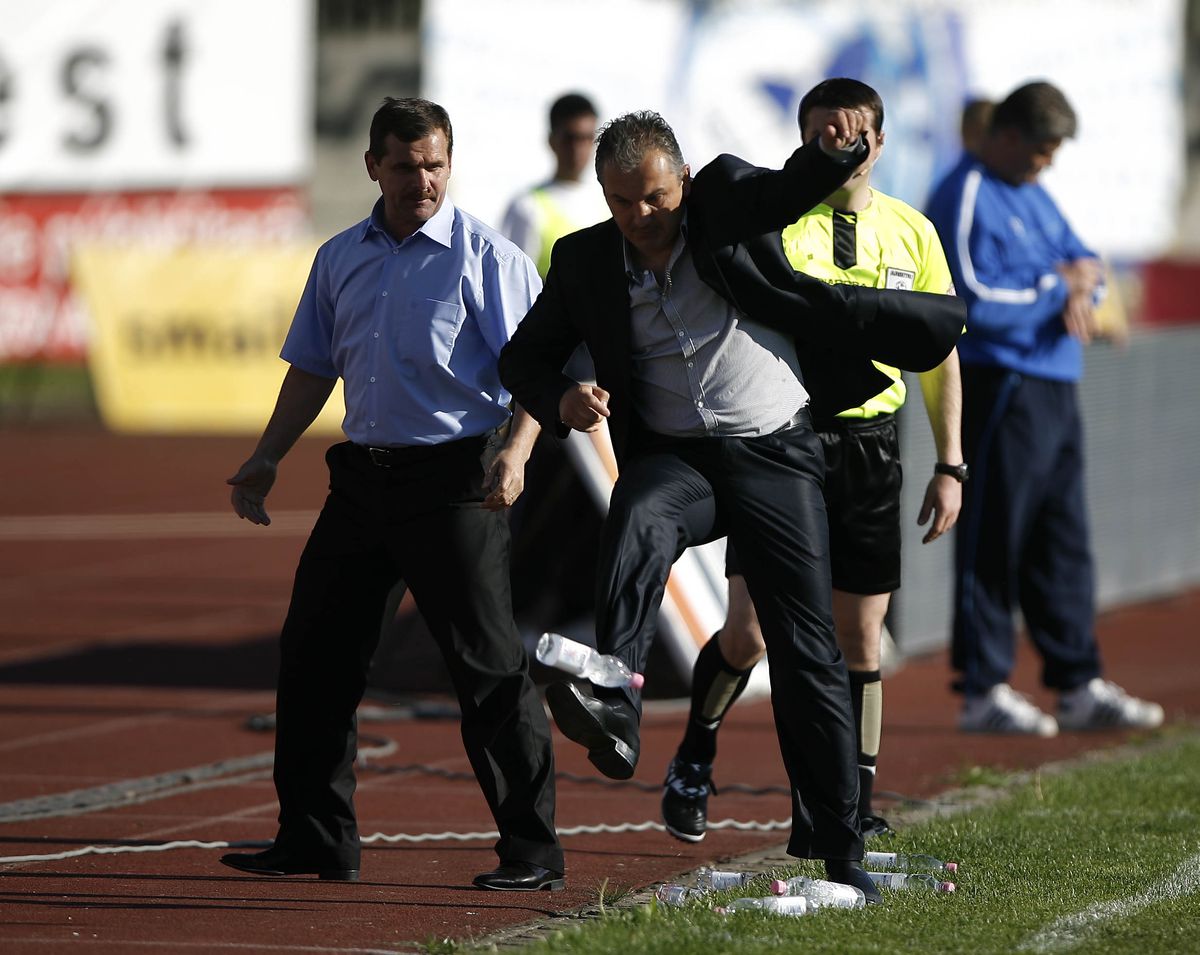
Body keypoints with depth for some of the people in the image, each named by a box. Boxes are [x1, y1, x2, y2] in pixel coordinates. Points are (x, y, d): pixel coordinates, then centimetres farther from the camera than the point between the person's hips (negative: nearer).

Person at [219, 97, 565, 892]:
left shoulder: (487, 257, -4)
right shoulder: (341, 259, 13)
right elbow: (314, 368, 21)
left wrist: (515, 452, -25)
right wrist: (268, 459, 11)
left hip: (454, 479, -6)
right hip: (362, 471, 6)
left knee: (489, 665, -6)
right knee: (315, 654, 6)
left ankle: (532, 850, -1)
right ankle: (316, 840, 15)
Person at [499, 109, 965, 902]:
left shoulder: (728, 199, -3)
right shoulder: (585, 261, 2)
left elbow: (798, 186, -20)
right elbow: (525, 354, 9)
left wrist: (835, 149, -43)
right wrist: (562, 398, -13)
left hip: (777, 454, -1)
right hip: (676, 457, 1)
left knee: (809, 652, 0)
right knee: (638, 523, -36)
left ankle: (838, 847, 8)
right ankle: (616, 708, -52)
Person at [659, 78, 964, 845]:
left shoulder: (912, 232, 8)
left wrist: (950, 465, 8)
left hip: (870, 444, 3)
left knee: (860, 634, 5)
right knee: (749, 630, -8)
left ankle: (855, 807, 15)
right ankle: (693, 764, 17)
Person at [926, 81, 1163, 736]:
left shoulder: (1033, 196, 19)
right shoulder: (966, 199, -10)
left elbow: (1082, 259, 22)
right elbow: (977, 301, -20)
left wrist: (1079, 285, -2)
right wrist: (1054, 285, -9)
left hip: (1056, 387, 10)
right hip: (999, 391, -10)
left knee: (1064, 543, 11)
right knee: (992, 541, -7)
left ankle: (1078, 687, 16)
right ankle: (982, 693, -4)